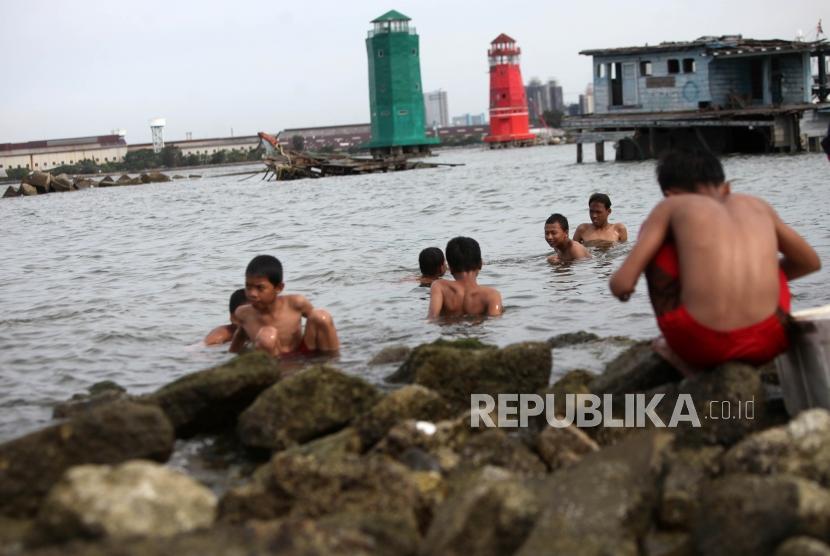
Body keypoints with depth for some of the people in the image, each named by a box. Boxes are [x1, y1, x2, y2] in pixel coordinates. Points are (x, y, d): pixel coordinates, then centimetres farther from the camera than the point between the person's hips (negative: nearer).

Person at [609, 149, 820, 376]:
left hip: (702, 345, -3)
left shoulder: (671, 206, 12)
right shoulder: (756, 205, 22)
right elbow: (811, 262, 34)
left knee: (656, 244, 20)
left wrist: (620, 285, 28)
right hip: (767, 344, 3)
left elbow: (622, 284, 2)